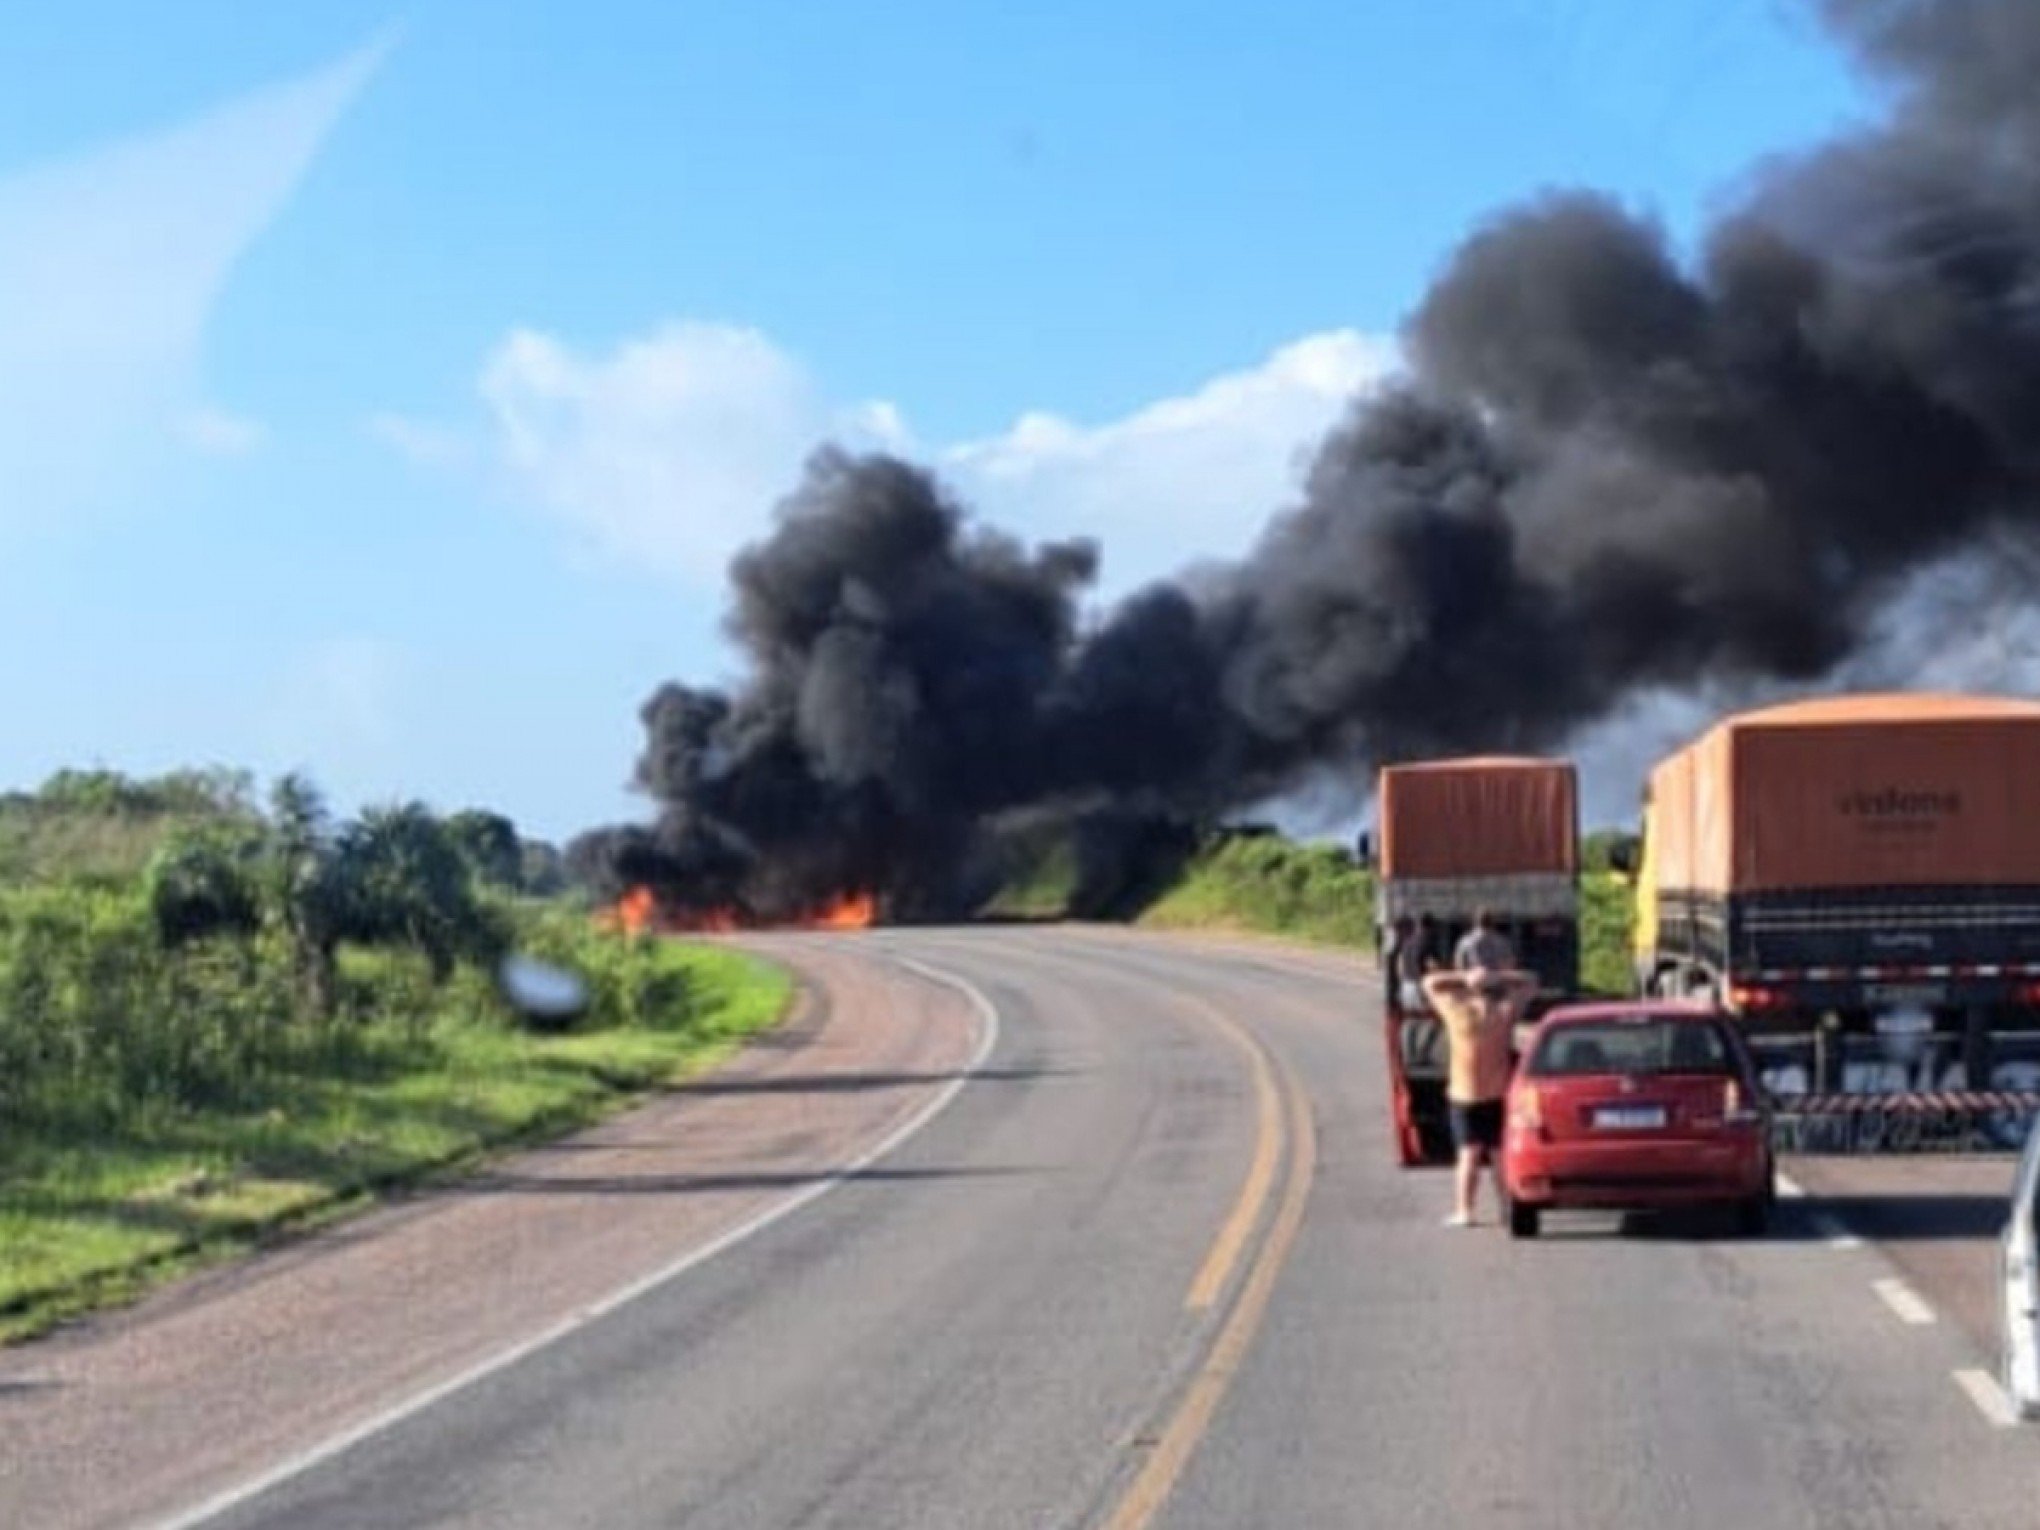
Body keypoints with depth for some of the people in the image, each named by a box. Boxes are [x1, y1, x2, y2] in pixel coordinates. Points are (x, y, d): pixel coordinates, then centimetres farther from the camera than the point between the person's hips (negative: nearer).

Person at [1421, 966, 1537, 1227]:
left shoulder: (1457, 1012, -9)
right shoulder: (1505, 1013, -7)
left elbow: (1430, 983, 6)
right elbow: (1529, 983, 8)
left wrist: (1464, 979, -1)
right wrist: (1499, 977, -4)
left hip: (1463, 1096, -1)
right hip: (1498, 1096, 1)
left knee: (1468, 1154, 2)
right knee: (1500, 1154, 8)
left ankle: (1464, 1211, -3)